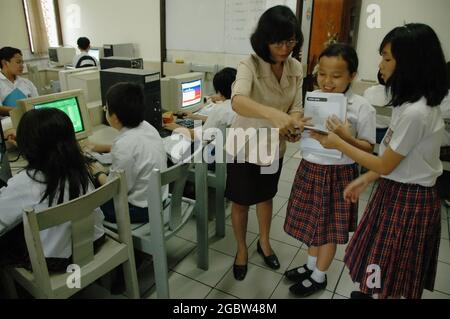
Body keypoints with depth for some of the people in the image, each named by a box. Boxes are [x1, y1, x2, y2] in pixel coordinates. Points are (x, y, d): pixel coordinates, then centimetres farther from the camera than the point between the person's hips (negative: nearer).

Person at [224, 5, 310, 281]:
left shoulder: (296, 68, -7)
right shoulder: (249, 66, -25)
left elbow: (296, 107, -4)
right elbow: (237, 102, -43)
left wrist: (294, 125, -28)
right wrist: (273, 114, -60)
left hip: (274, 147, 5)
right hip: (244, 146, -4)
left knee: (266, 197, 22)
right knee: (241, 202, 11)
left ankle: (264, 242, 46)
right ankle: (242, 249, 36)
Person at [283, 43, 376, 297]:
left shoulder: (362, 108, -15)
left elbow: (369, 149, -9)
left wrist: (346, 137, -26)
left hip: (338, 174, -5)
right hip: (310, 169, 5)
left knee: (329, 228, 12)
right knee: (312, 222, 20)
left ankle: (319, 277, 33)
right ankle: (311, 265, 43)